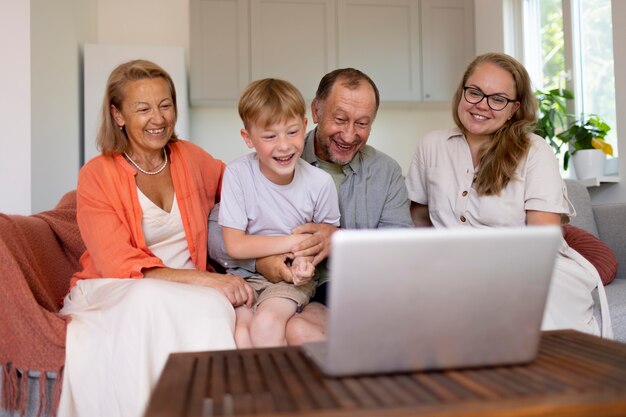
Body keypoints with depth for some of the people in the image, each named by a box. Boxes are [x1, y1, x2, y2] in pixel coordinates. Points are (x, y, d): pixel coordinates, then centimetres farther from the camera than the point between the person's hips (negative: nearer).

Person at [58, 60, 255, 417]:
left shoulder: (191, 158, 7)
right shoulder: (96, 176, -5)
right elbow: (121, 266, -13)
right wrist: (206, 280, -24)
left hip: (190, 291, 3)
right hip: (114, 293, -2)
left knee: (215, 307, -32)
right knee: (150, 300, -36)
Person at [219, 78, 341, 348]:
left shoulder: (320, 182, -9)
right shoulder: (237, 174, -12)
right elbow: (235, 245, -11)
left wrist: (309, 258, -15)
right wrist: (298, 240, -15)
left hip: (294, 278, 0)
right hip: (246, 275, 0)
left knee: (266, 323, -28)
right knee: (239, 331, -27)